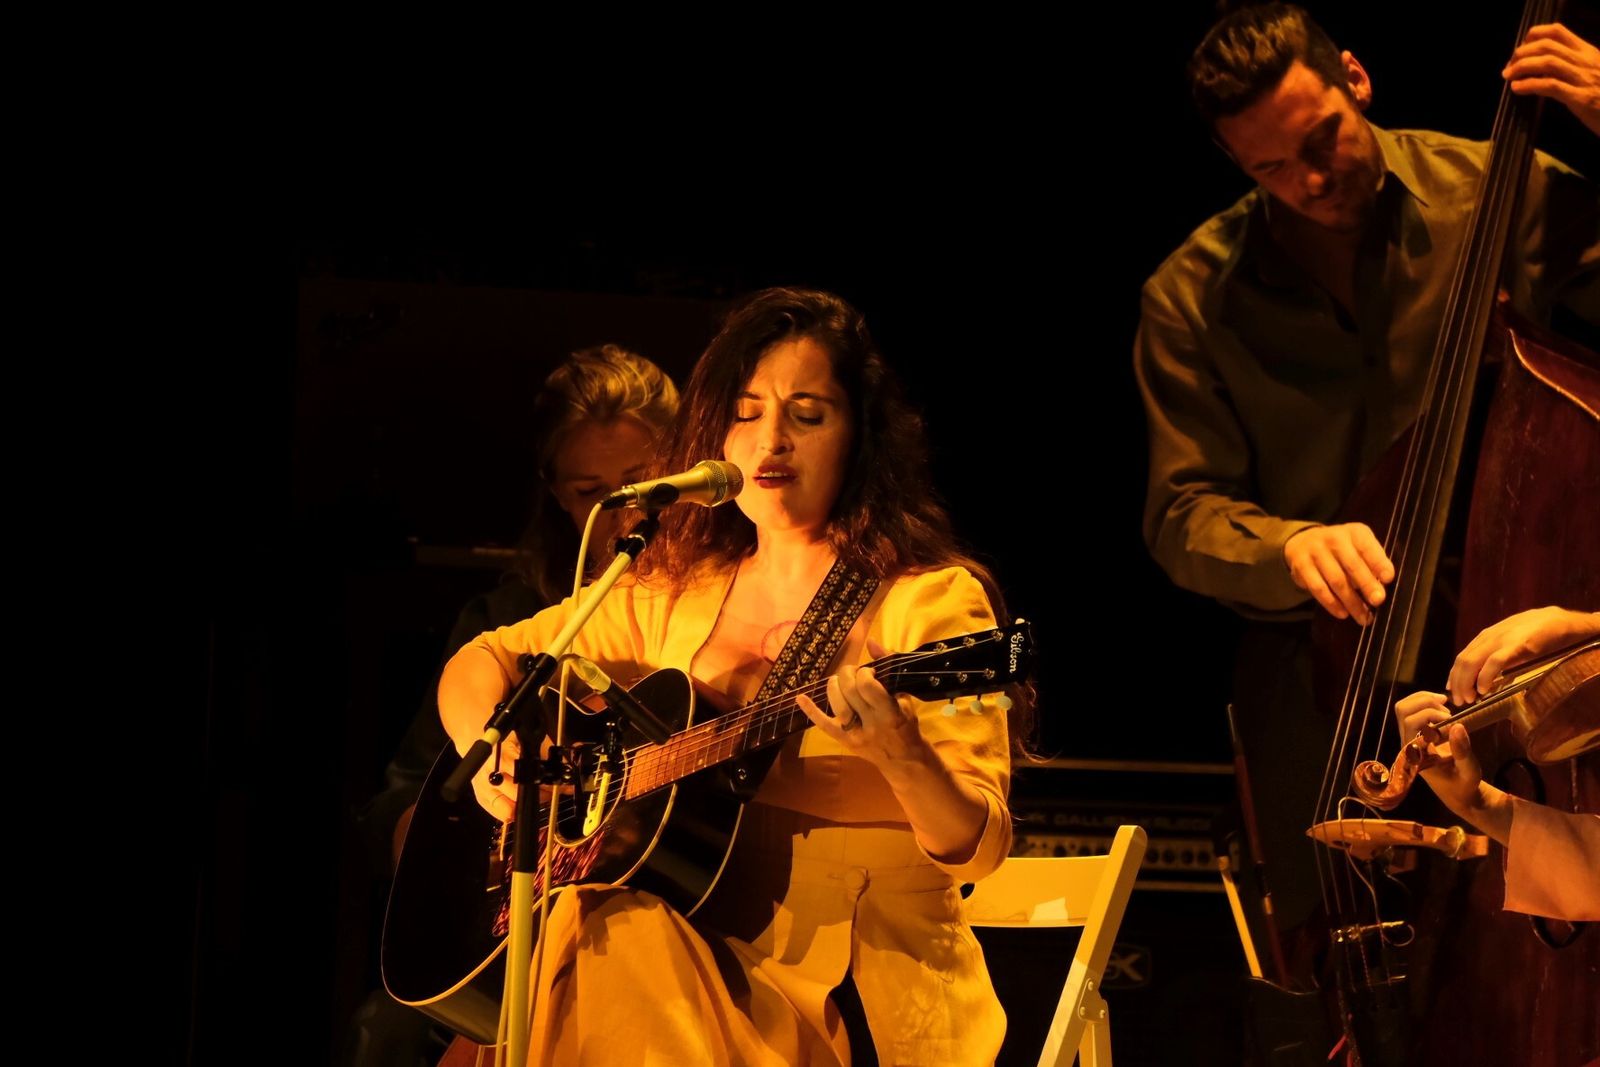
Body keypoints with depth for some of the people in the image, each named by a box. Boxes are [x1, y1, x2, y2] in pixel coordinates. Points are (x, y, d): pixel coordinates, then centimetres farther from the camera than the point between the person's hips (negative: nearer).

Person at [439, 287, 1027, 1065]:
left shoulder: (930, 603, -5)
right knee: (618, 929, -31)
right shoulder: (675, 595, 11)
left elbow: (977, 846, -14)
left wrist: (896, 751, -36)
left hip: (860, 998, -3)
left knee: (633, 938, -32)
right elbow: (482, 662, 19)